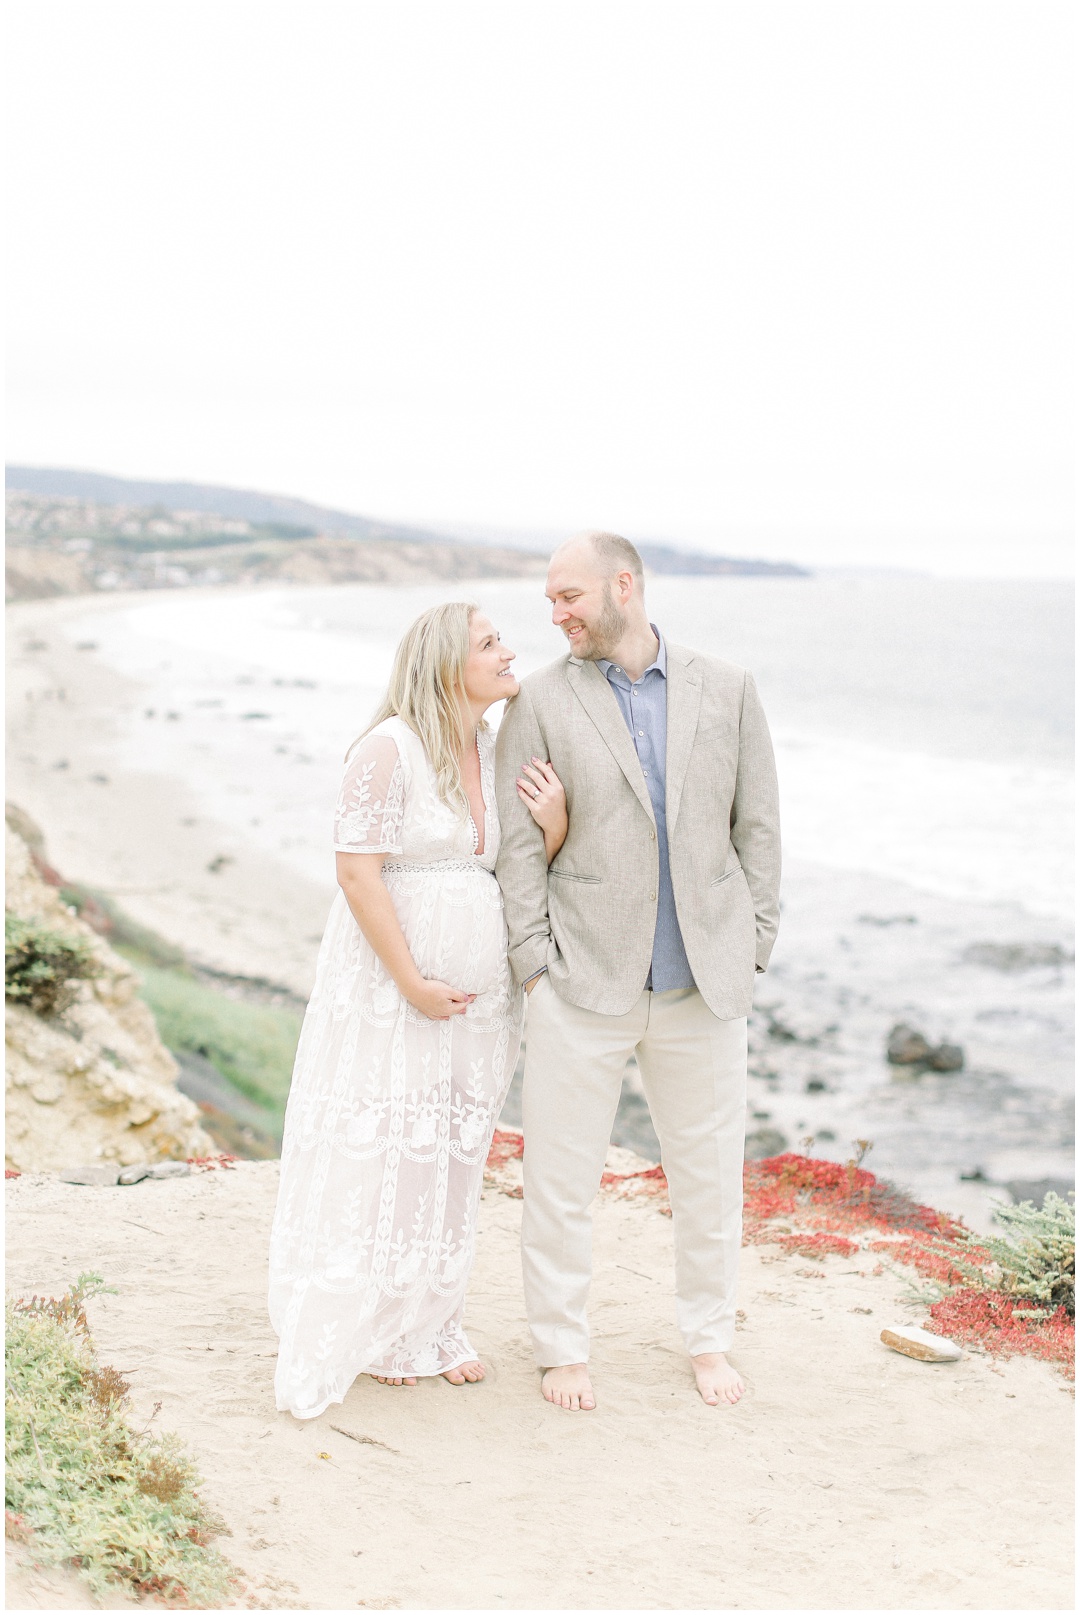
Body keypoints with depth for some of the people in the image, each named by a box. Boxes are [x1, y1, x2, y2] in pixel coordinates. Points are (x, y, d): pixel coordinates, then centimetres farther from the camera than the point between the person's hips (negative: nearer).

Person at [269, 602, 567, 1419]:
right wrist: (411, 982, -18)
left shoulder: (499, 751, 6)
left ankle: (432, 1323, 27)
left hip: (478, 987, 7)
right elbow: (358, 870, -17)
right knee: (379, 1156, 0)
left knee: (452, 1158, 14)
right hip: (392, 984, -7)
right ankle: (368, 1330, 15)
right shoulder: (390, 748, -14)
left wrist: (555, 824, -11)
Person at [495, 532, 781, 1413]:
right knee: (561, 1175, 3)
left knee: (711, 1172, 11)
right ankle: (563, 1349, 21)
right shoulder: (541, 700, -1)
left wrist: (751, 950, 2)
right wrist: (536, 963, -7)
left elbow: (758, 826, 6)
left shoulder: (727, 689, 4)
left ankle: (710, 1338, 30)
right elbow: (518, 845, -1)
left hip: (703, 982, 2)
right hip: (584, 980, -1)